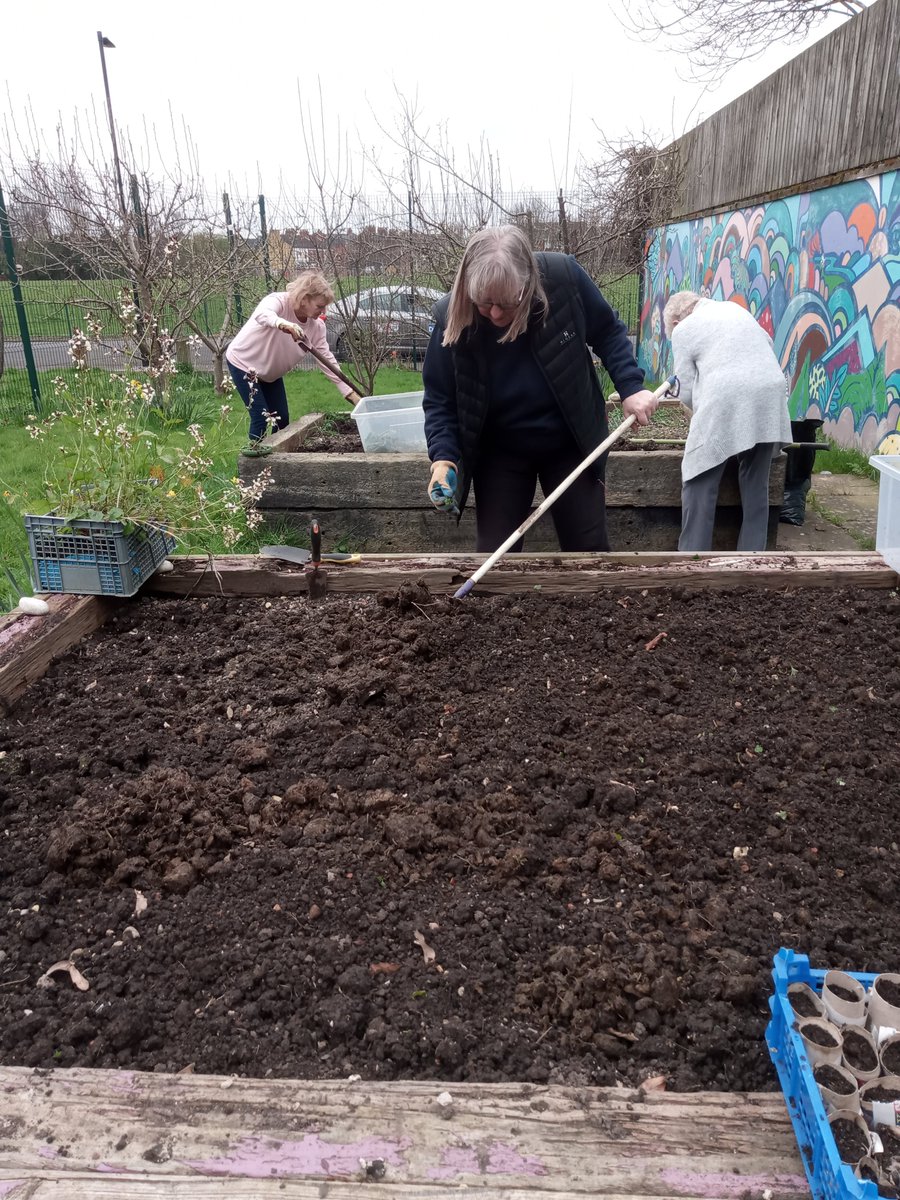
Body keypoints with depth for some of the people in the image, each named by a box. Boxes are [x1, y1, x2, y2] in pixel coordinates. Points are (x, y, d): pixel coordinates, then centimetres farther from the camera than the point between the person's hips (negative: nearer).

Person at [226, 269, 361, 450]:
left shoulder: (316, 326, -13)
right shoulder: (279, 301, -30)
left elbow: (327, 359, -11)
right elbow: (261, 314, -53)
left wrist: (350, 392, -17)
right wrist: (284, 324, -75)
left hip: (271, 372, 7)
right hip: (243, 363, -7)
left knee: (282, 420, 6)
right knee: (261, 418, -13)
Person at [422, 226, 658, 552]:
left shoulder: (564, 277, -21)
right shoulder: (452, 317, -21)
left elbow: (608, 331, -3)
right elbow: (439, 400, -10)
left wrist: (631, 386, -15)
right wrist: (444, 458, -24)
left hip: (570, 443, 1)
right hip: (499, 453, 0)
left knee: (589, 547, 8)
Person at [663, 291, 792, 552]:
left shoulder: (683, 329, 9)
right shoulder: (735, 309, 26)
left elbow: (687, 391, 5)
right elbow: (769, 345, 30)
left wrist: (700, 412, 23)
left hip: (724, 403, -6)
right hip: (770, 397, 6)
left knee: (699, 487, 3)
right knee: (756, 486, 14)